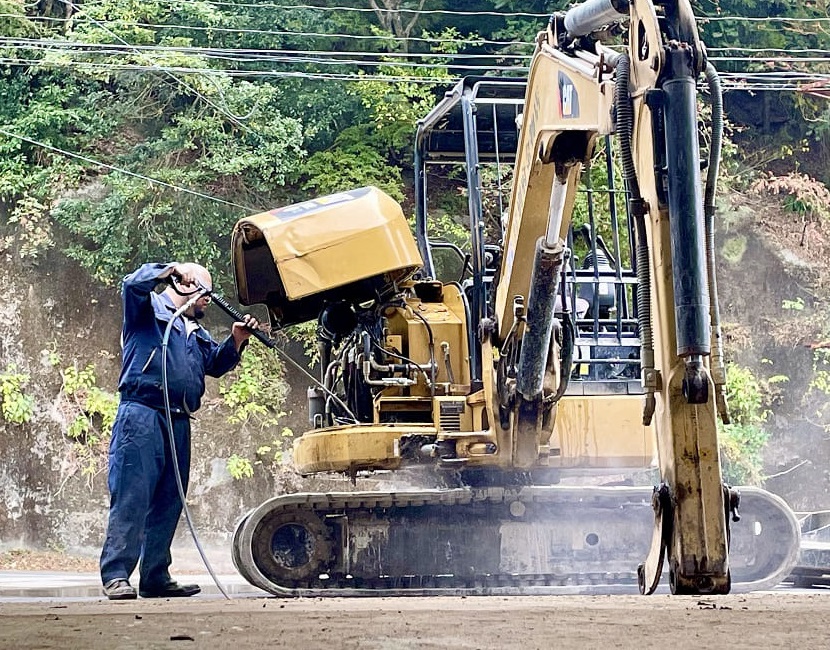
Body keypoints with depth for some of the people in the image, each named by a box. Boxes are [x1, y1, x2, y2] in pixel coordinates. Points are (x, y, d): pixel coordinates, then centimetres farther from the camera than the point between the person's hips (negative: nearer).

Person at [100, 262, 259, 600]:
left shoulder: (196, 332, 29)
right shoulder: (149, 308, 7)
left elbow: (216, 363, 21)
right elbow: (134, 283, -13)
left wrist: (236, 340, 5)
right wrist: (172, 269, -8)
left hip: (179, 423, 8)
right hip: (141, 416, -8)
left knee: (168, 503, 7)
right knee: (131, 497, -13)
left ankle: (155, 577, 12)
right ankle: (116, 576, -16)